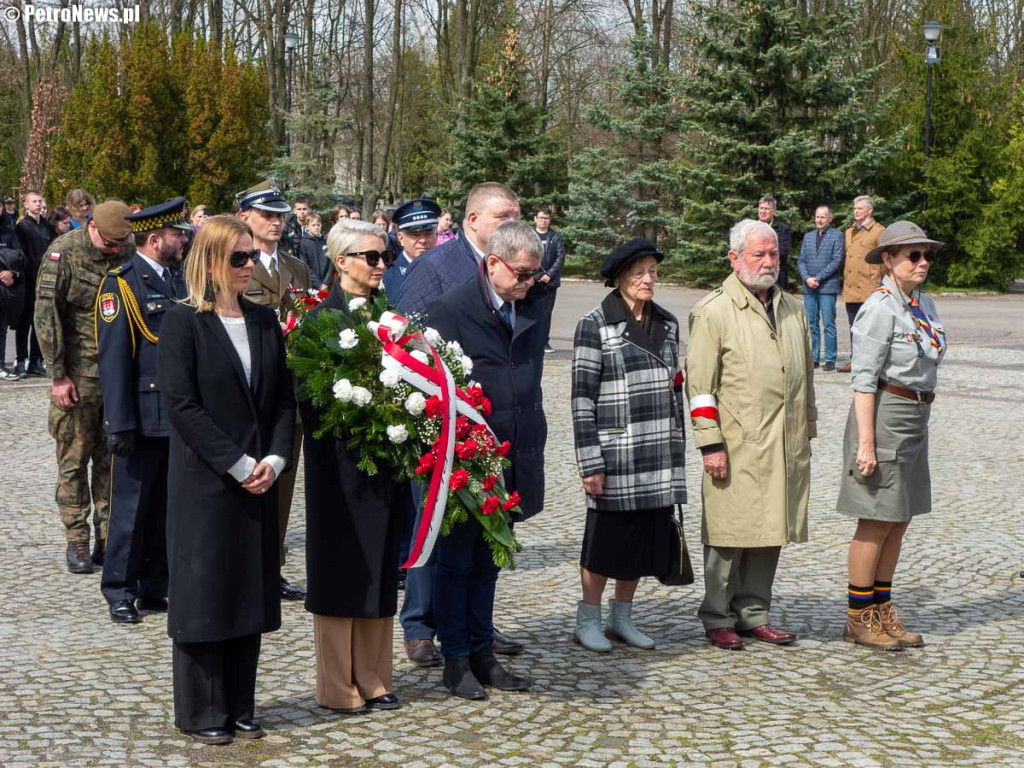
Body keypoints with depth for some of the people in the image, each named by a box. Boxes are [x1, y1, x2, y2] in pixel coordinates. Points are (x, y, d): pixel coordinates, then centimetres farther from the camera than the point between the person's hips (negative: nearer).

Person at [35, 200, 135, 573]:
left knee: (112, 459, 7)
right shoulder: (63, 253, -9)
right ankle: (77, 541, 11)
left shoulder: (129, 252, 3)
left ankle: (108, 540, 14)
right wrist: (58, 375, -12)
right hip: (78, 374, -3)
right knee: (74, 460, 3)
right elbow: (46, 316, -9)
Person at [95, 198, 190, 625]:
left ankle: (155, 588, 21)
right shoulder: (121, 284, -8)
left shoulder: (179, 280, 14)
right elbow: (113, 359, -13)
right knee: (131, 509, 1)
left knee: (169, 508, 11)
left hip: (180, 417, 7)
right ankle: (120, 594, 11)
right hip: (143, 420, -7)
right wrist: (120, 424, -17)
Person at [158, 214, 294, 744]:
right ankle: (202, 714, 14)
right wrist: (238, 465, -16)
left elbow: (284, 398, 9)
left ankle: (240, 708, 21)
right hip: (203, 483, -5)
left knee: (250, 595, 10)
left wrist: (274, 459, -6)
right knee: (203, 595, 3)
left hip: (258, 483, 5)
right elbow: (181, 404, -14)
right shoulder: (183, 323, -8)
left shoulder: (265, 321, 9)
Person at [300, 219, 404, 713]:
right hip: (341, 464, -6)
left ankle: (372, 678, 21)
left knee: (379, 570, 11)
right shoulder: (321, 319, -9)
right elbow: (311, 398, -13)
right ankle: (336, 686, 13)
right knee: (341, 569, 3)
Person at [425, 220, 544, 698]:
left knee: (488, 562, 16)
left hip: (511, 461, 6)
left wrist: (531, 451, 14)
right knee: (455, 563, 6)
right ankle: (455, 660, 16)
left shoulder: (532, 311, 7)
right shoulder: (451, 310, -13)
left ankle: (482, 653, 26)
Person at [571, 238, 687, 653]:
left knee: (645, 538, 11)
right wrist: (590, 462, -13)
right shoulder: (595, 325, -7)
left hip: (659, 456, 6)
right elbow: (582, 397, -9)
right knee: (607, 537, 2)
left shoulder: (667, 323, 11)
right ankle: (587, 621, 17)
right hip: (616, 452, -5)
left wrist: (677, 449, 15)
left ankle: (622, 619, 25)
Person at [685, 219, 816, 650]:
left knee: (770, 532, 11)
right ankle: (718, 619, 13)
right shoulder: (713, 312, -5)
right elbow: (700, 383, -8)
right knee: (730, 534, 0)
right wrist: (710, 443, -12)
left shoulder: (793, 310, 15)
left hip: (785, 448, 6)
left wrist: (807, 432, 21)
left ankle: (753, 614, 22)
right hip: (738, 448, -6)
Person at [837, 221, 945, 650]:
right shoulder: (880, 310, -15)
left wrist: (922, 416, 16)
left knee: (899, 521, 13)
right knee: (877, 522, -1)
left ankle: (882, 612, 22)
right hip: (885, 416, -8)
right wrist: (865, 442, -21)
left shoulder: (925, 304, 10)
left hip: (915, 419, 8)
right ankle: (858, 619, 9)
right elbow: (864, 380, -18)